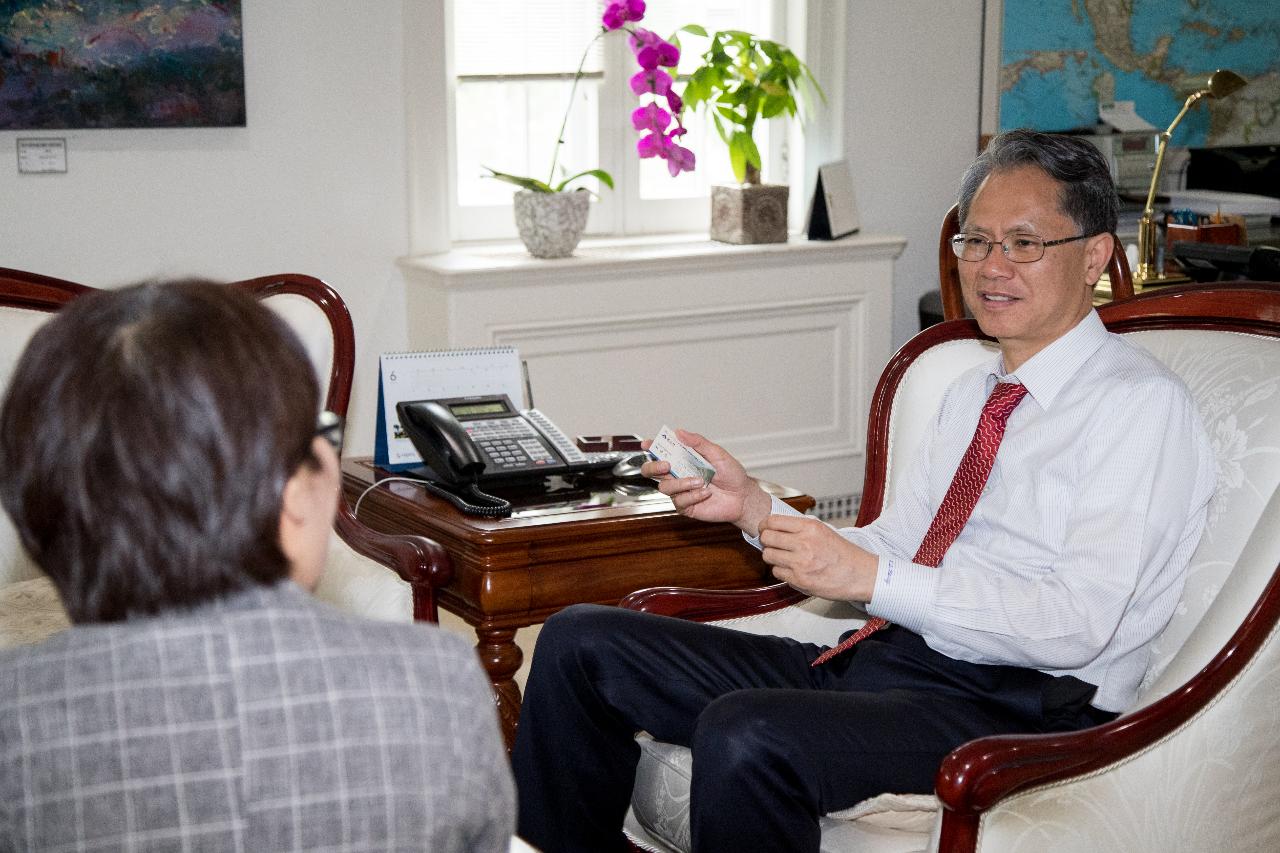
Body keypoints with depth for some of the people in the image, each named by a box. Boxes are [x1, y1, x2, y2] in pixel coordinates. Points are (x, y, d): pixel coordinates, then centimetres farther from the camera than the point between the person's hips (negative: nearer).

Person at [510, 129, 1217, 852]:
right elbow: (891, 551, 16)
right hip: (881, 657, 8)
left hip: (1014, 708, -8)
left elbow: (1075, 624, -17)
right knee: (581, 642, -1)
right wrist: (755, 508, 0)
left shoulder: (1141, 404, -7)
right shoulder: (972, 392, 20)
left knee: (745, 734, -35)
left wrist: (871, 577, -22)